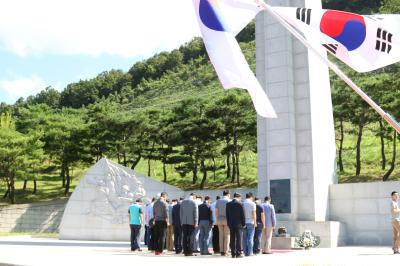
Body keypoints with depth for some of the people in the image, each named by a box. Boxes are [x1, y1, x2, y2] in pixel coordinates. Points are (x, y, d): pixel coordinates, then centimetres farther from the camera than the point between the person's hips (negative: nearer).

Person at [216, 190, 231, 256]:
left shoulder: (218, 201, 7)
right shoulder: (229, 201, -4)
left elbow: (217, 211, 6)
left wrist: (217, 220, 11)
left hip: (219, 220, 4)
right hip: (227, 220, -4)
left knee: (221, 235, 8)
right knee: (226, 236, 1)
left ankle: (221, 251, 6)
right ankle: (225, 251, -2)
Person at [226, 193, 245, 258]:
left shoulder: (228, 204, 4)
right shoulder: (240, 204, -9)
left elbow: (227, 215, 7)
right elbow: (243, 215, -6)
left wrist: (228, 223, 13)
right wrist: (243, 223, 3)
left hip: (231, 224, 4)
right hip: (238, 224, -4)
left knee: (232, 239, 7)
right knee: (239, 239, 0)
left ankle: (233, 254, 8)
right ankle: (238, 254, -3)